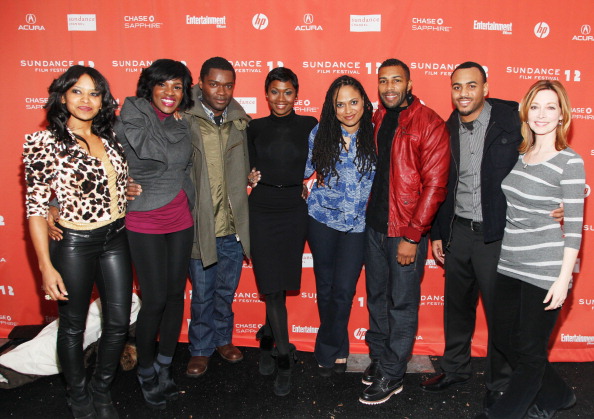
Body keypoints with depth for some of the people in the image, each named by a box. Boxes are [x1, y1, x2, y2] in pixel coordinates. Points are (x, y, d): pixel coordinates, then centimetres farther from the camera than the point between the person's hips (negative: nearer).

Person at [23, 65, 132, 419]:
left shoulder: (109, 137, 4)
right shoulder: (45, 142, -11)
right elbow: (36, 207, -12)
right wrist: (46, 266, -14)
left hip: (116, 239, 5)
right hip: (75, 244, -5)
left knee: (119, 323, 12)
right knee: (73, 327, 13)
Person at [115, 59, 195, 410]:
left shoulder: (181, 123, 9)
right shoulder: (133, 115, -7)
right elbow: (158, 151, -20)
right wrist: (176, 125, -7)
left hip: (181, 219, 5)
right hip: (145, 222, -5)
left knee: (176, 293, 9)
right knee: (155, 299, -3)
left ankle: (165, 366, 28)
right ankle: (146, 372, 21)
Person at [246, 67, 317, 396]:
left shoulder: (309, 125, 4)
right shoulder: (255, 128, 8)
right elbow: (251, 170, 5)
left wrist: (264, 176, -1)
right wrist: (291, 179, -7)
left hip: (295, 213, 0)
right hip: (262, 212, 1)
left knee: (280, 284, 6)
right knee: (272, 286, -1)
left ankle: (269, 336, 33)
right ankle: (284, 355, 13)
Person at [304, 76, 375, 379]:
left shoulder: (375, 137, -3)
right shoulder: (320, 133, -1)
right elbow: (305, 169, 9)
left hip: (358, 223, -1)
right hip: (322, 219, 1)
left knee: (344, 289, -2)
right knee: (325, 286, 10)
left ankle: (327, 351, 22)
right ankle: (337, 349, 31)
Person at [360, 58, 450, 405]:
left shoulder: (430, 124, -11)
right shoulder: (377, 119, 9)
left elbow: (435, 185, -14)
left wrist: (412, 236, -16)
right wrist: (368, 215, 5)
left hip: (407, 231, -6)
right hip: (375, 225, 6)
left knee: (402, 305, 7)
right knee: (377, 297, 17)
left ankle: (392, 376, 22)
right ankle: (379, 356, 36)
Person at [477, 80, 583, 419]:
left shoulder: (570, 163, -10)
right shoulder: (519, 156, 8)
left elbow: (574, 226, -11)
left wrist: (564, 279, -14)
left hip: (545, 273, -7)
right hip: (510, 266, 7)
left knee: (530, 352, 7)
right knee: (504, 339, 16)